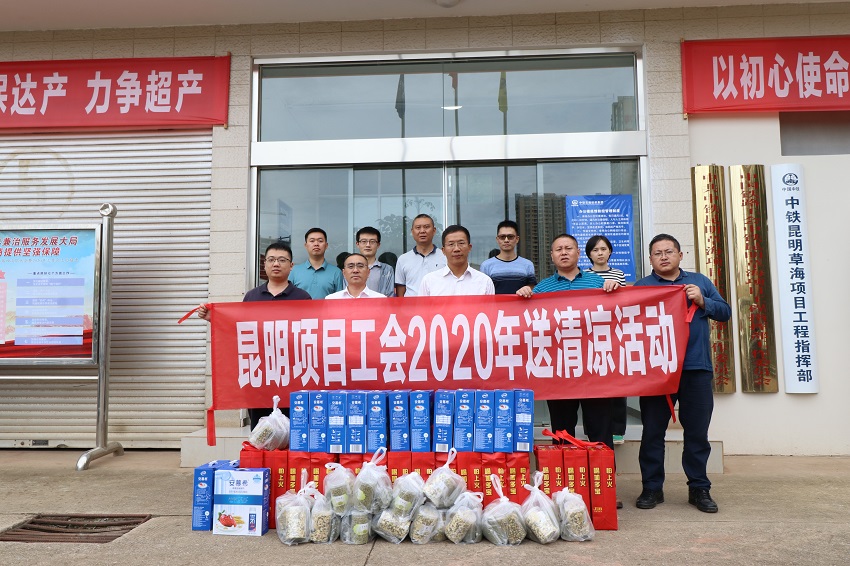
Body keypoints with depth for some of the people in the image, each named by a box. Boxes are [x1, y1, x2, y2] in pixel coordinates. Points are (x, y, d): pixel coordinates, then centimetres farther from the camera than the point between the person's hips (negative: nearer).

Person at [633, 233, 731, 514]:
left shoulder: (699, 282, 14)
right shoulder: (641, 287, 8)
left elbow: (725, 312, 11)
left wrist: (702, 301, -5)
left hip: (696, 369, 2)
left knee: (697, 432, 8)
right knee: (652, 432, 4)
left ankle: (699, 488, 21)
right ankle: (652, 488, 16)